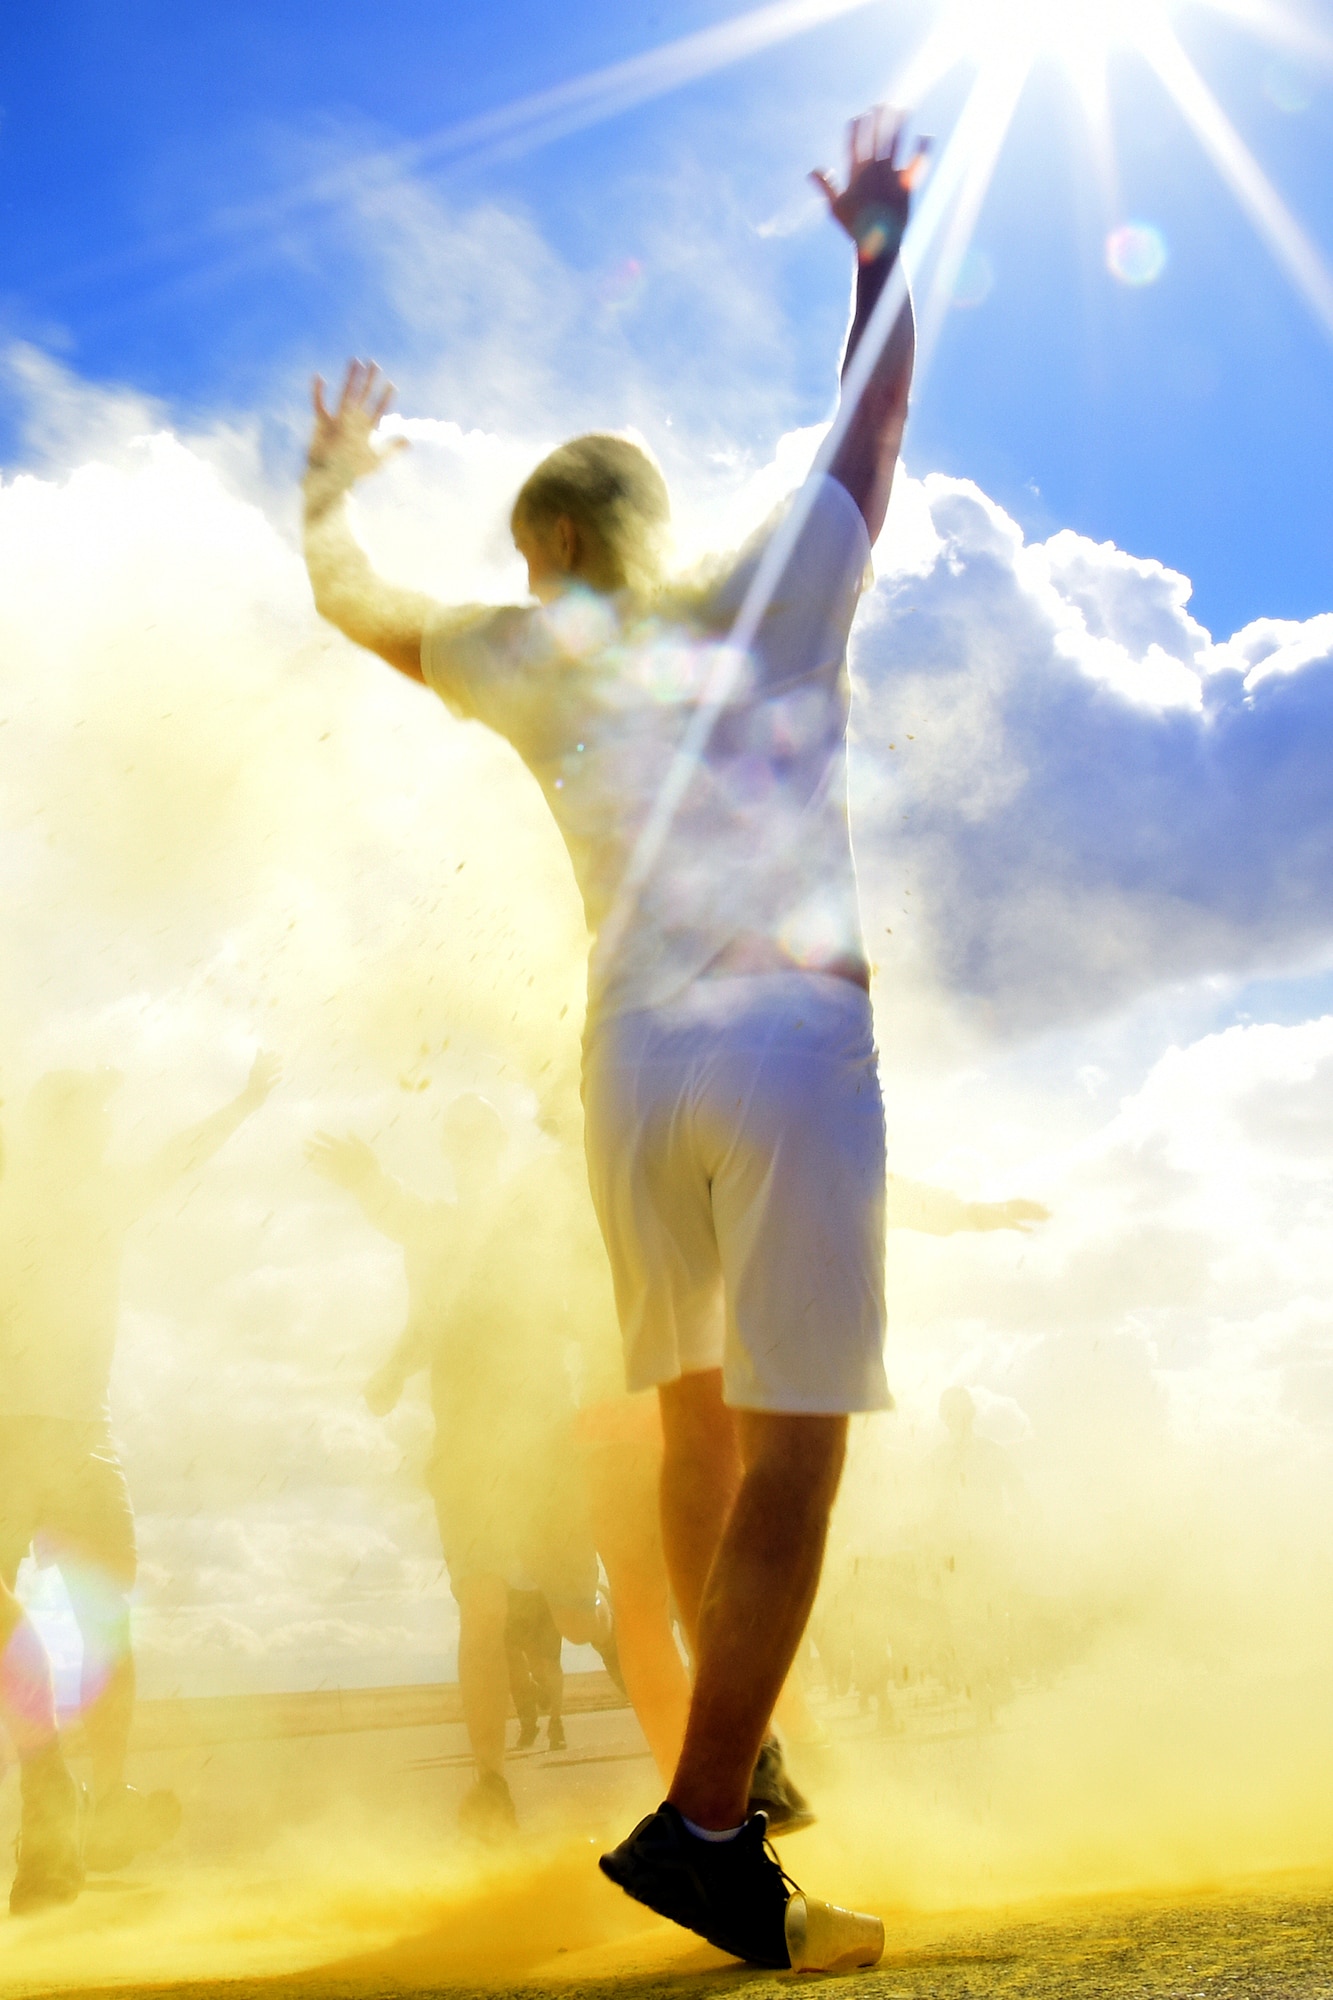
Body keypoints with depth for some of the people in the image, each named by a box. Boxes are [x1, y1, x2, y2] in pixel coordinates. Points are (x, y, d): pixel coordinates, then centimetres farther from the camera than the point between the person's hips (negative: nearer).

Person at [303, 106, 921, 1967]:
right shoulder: (778, 602, 14)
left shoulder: (531, 661, 15)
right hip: (803, 1038, -2)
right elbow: (877, 415, 27)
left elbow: (347, 596, 31)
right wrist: (881, 237, 42)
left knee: (698, 1421, 18)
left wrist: (336, 483, 51)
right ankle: (703, 1820, -7)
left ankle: (735, 1760, 28)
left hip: (635, 1052, 3)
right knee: (792, 1451, -3)